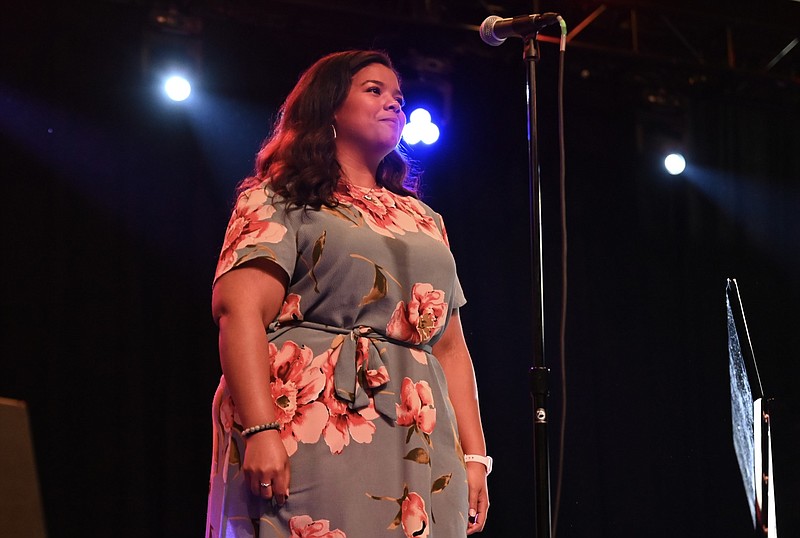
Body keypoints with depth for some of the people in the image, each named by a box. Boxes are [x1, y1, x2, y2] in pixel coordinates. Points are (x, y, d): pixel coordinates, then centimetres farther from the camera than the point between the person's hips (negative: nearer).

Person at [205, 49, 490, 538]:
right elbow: (239, 309, -8)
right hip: (316, 436, -5)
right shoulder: (284, 200, 6)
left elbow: (450, 346, 21)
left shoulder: (423, 221, 25)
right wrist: (260, 430, -20)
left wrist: (474, 455, 11)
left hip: (420, 451, 6)